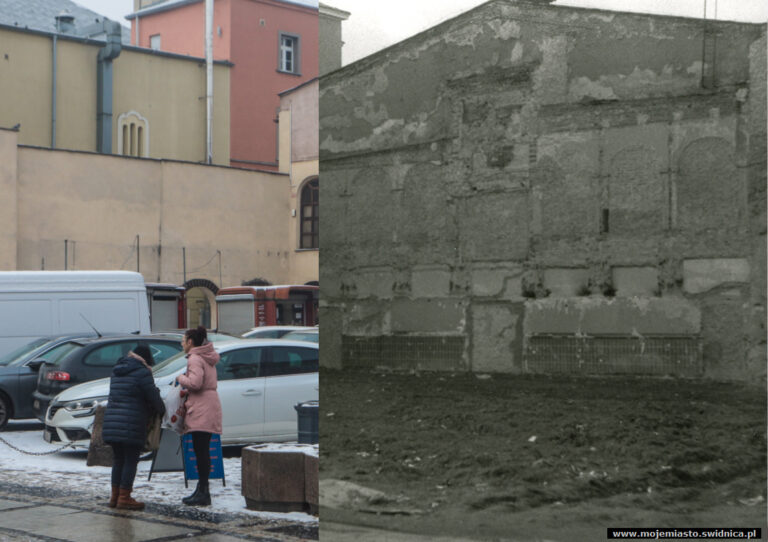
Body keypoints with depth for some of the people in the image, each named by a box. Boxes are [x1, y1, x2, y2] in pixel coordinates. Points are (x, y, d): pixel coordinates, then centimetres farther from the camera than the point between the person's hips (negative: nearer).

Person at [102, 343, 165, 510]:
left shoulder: (117, 371, 17)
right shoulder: (142, 372, -8)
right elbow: (153, 397, -6)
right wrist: (162, 411, 14)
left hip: (111, 421, 8)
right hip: (131, 425, -8)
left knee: (119, 459, 16)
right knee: (131, 460, 0)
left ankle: (115, 496, 19)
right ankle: (124, 498, 0)